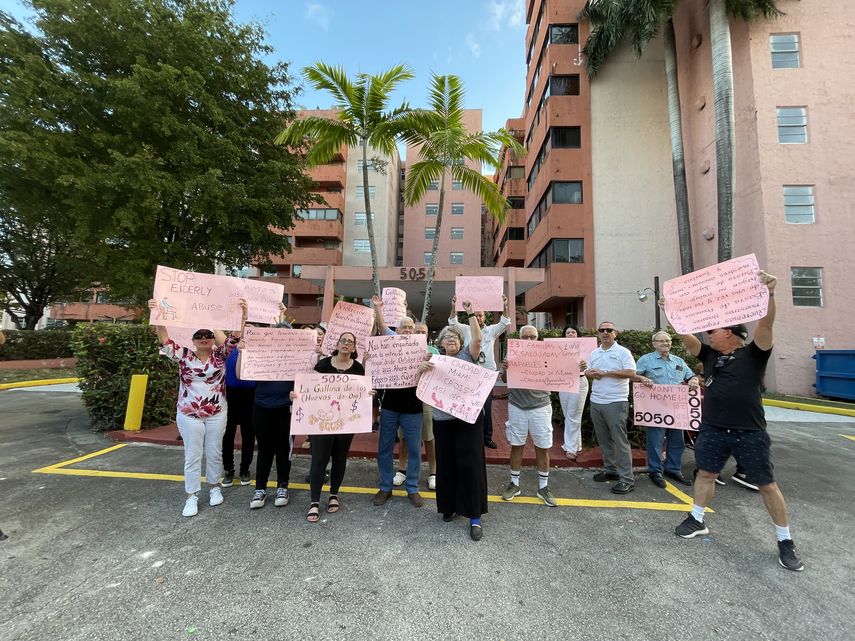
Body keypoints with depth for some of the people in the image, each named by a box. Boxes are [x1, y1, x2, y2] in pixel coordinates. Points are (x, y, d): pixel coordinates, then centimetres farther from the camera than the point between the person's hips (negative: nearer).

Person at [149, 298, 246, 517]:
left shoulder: (220, 355, -4)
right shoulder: (184, 356, -4)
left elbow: (234, 338, -18)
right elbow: (165, 341, -17)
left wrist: (242, 315, -34)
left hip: (216, 414, 1)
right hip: (189, 415, 0)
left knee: (214, 453, 14)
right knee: (192, 455, 7)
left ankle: (215, 487, 34)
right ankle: (191, 497, 20)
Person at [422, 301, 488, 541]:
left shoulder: (467, 355, 3)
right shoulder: (434, 360, 9)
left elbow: (477, 339, -14)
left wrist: (470, 312, -16)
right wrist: (421, 369, -17)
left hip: (469, 417, -2)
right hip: (443, 419, 3)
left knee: (470, 463, -2)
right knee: (446, 464, 12)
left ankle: (474, 516, 7)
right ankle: (449, 506, 30)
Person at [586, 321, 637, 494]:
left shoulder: (622, 352, -6)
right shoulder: (594, 353, 13)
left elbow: (631, 372, -16)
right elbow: (587, 371, 17)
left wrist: (605, 372, -17)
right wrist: (591, 373, -7)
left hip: (616, 402, -6)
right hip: (596, 402, 7)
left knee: (620, 440, -4)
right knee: (604, 439, 15)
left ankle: (627, 478, 4)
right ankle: (610, 470, 28)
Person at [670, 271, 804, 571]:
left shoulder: (754, 353, -5)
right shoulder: (709, 355, 8)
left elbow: (766, 325, -22)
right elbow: (686, 335, 5)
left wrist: (769, 294, -36)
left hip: (750, 433, -4)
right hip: (713, 429, 5)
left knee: (766, 484, 7)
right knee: (705, 473, 14)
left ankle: (785, 541, 24)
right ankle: (696, 520, 30)